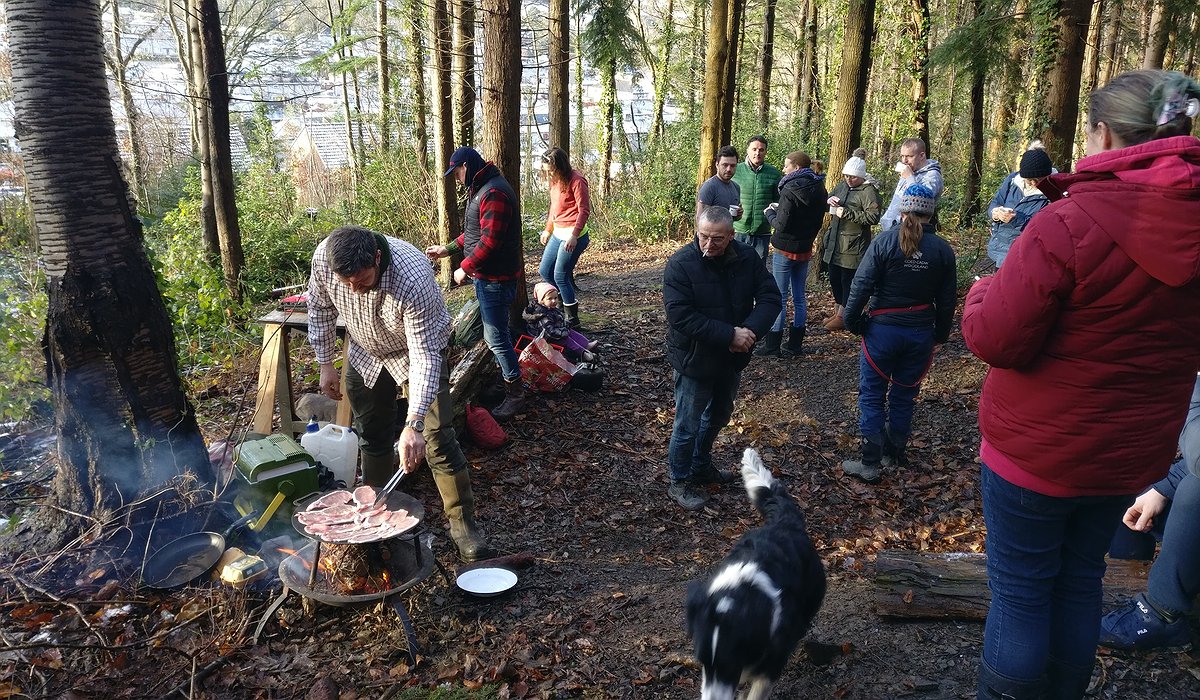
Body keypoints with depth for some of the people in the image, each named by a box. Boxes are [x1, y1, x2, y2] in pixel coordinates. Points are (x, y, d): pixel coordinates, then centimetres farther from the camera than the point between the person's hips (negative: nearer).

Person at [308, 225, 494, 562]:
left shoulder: (413, 280, -42)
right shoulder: (323, 258, -27)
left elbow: (424, 358, -40)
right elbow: (320, 309, -5)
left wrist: (413, 425, -45)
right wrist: (325, 364, -1)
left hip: (422, 347, -4)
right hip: (365, 351, 5)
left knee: (437, 438, -12)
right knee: (372, 437, 13)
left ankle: (463, 523, 0)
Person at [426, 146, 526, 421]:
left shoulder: (493, 193, -22)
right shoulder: (481, 189, 14)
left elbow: (490, 241, -26)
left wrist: (465, 269, -16)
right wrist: (447, 249, 19)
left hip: (496, 279, -11)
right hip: (487, 276, 11)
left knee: (496, 338, -5)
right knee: (494, 334, 19)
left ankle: (515, 395, 6)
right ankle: (503, 379, 31)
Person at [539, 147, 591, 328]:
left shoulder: (576, 180, -16)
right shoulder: (555, 181, 10)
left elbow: (584, 210, -18)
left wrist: (574, 235, -25)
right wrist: (548, 230, 27)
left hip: (573, 236, -9)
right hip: (558, 234, 10)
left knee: (560, 276, -5)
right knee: (544, 271, 13)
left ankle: (572, 318, 9)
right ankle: (569, 300, 28)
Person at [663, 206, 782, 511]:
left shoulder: (747, 257, -7)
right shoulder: (681, 264, -22)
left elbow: (770, 298, -8)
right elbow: (680, 316, -28)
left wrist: (750, 330, -26)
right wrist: (730, 335, -30)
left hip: (732, 359, 6)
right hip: (694, 360, -6)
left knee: (718, 417, 24)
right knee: (688, 425, 6)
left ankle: (701, 467, 47)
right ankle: (679, 482, 26)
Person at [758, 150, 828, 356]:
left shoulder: (790, 191, -18)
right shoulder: (819, 190, 5)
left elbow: (781, 225, -19)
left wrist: (770, 212, 0)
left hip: (785, 250, -7)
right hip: (805, 250, 7)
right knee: (799, 297, 12)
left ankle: (772, 344, 4)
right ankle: (796, 343, 19)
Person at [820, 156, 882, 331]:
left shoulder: (868, 192, -12)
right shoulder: (842, 185, 11)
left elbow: (873, 217, -20)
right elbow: (830, 196, 25)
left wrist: (848, 213, -22)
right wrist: (829, 200, -1)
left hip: (853, 245, -8)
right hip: (834, 243, 8)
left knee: (848, 280, 0)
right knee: (834, 278, 16)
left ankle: (843, 316, 10)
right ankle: (837, 311, 31)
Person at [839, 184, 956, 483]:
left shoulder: (884, 242, -11)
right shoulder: (943, 250, 0)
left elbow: (861, 285, -14)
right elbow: (947, 299, 6)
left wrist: (852, 321, -3)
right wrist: (940, 334, 17)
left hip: (883, 328, -3)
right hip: (921, 333, 3)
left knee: (872, 395, 6)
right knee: (904, 395, 17)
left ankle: (870, 464, 5)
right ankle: (895, 451, 32)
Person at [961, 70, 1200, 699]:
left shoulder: (1070, 222, -23)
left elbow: (995, 340, -22)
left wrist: (983, 293, -3)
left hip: (1038, 450, -6)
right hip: (1131, 452, 6)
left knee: (1020, 588, 10)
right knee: (1080, 578, 23)